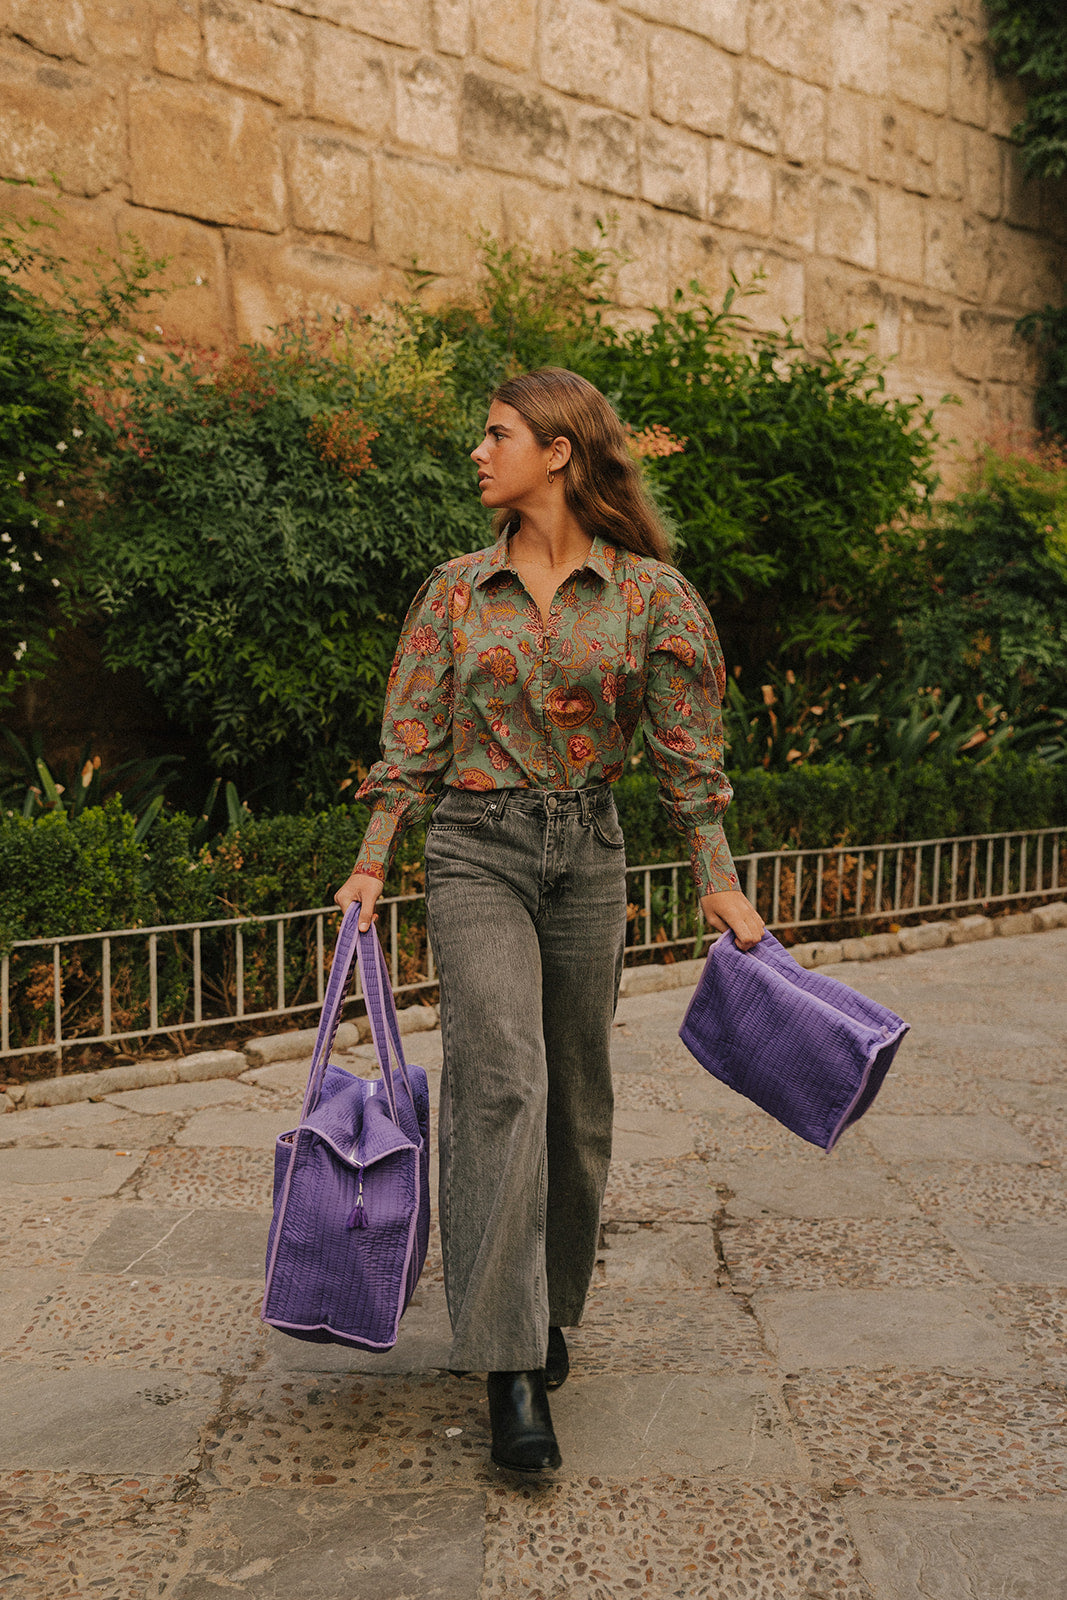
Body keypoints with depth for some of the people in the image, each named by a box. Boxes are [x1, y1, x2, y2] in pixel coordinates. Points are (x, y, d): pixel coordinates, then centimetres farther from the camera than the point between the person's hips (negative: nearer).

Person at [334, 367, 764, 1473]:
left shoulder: (647, 591, 1)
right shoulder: (456, 590, 5)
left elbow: (684, 747, 3)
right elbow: (412, 741, 7)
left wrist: (716, 881, 0)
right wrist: (372, 862, 0)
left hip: (589, 854, 1)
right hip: (477, 851, -1)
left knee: (575, 1095, 9)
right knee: (500, 1081, -16)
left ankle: (549, 1309, 30)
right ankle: (508, 1364, -13)